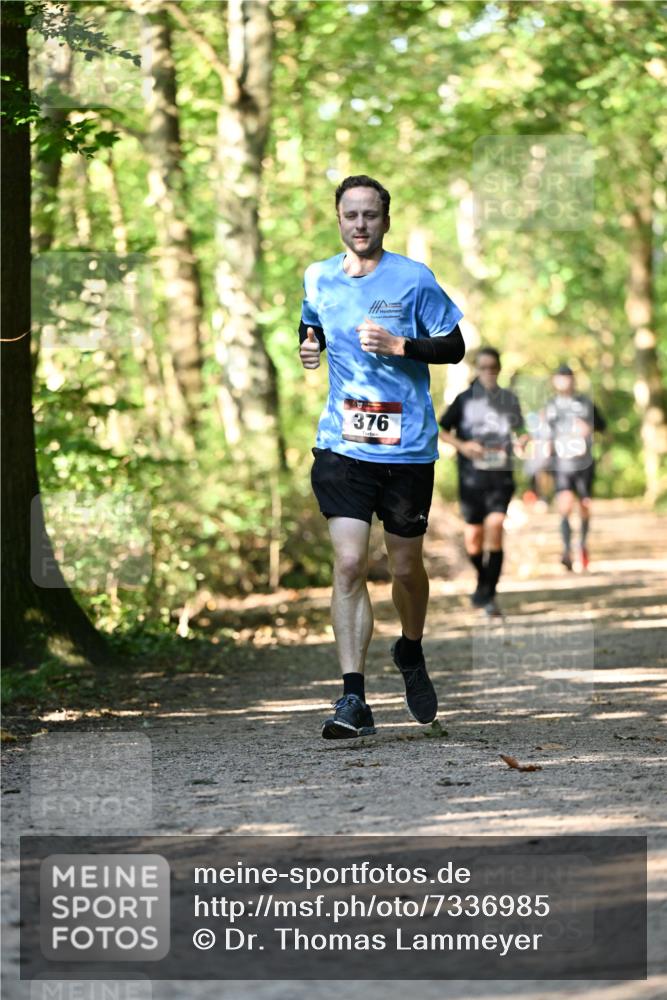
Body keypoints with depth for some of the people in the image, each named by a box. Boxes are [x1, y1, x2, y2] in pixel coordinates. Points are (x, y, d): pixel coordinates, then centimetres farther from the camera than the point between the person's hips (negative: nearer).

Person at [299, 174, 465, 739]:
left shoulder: (414, 279, -3)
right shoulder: (318, 278, 7)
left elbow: (454, 347, 0)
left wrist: (399, 345, -15)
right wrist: (309, 346, 4)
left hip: (407, 446, -1)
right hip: (342, 444, 1)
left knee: (406, 568, 10)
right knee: (349, 564, -11)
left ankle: (411, 653, 41)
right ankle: (353, 700, -12)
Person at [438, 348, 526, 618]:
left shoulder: (509, 399, 9)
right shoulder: (465, 400, 3)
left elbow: (519, 431, 21)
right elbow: (442, 430, 6)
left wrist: (521, 441, -1)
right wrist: (462, 445, -11)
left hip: (501, 476, 0)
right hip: (471, 476, 0)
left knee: (495, 526, -17)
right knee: (473, 536, 4)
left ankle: (487, 594, -13)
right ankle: (484, 583, 33)